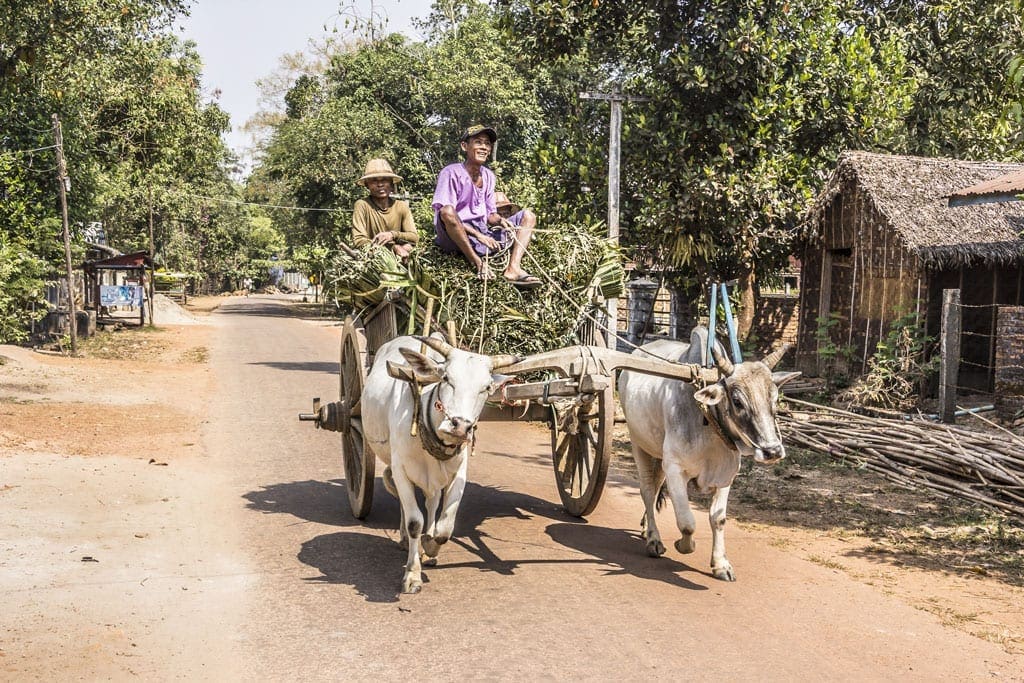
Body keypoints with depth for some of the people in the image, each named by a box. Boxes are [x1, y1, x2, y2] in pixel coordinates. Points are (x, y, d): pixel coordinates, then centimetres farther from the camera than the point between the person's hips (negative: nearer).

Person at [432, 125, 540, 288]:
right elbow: (446, 213, -19)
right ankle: (478, 262, -22)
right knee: (448, 212, -38)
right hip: (454, 238, -7)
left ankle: (513, 268, -21)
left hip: (483, 236, 7)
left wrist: (500, 221, -9)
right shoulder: (451, 173, -9)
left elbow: (490, 215, 15)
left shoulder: (488, 176, 12)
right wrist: (478, 234, -26)